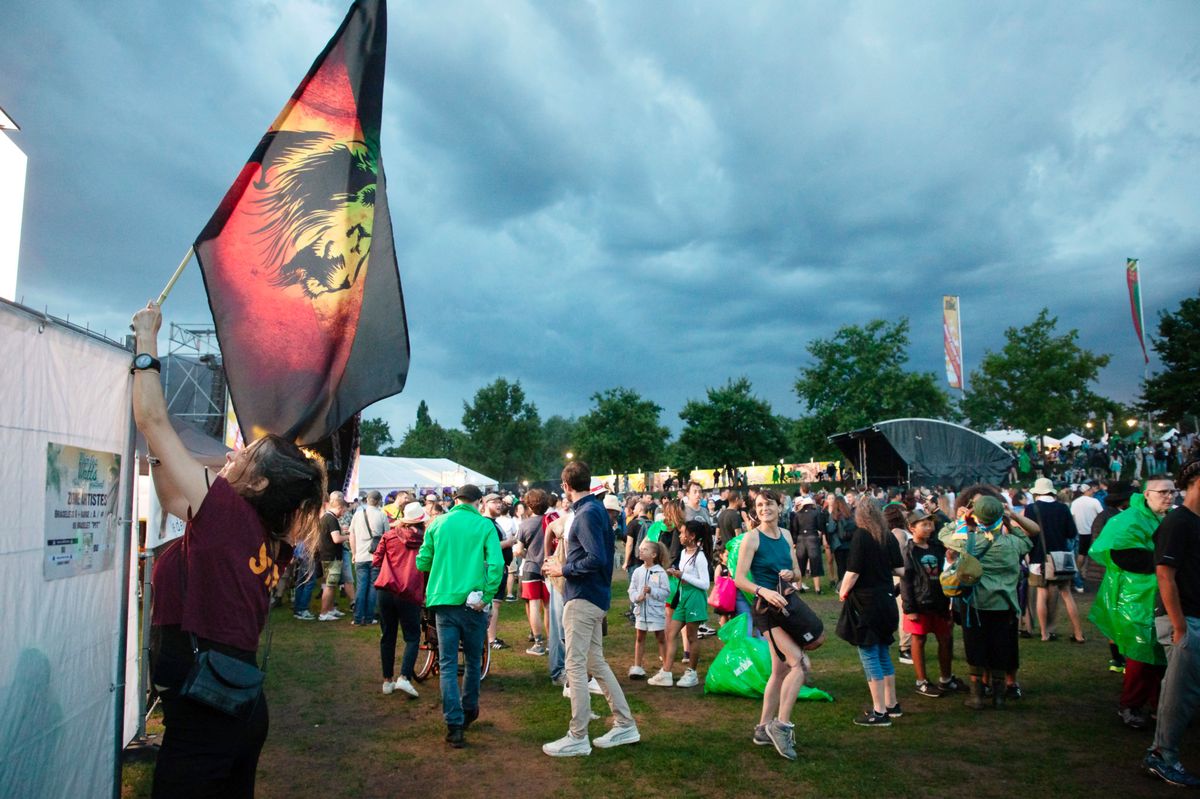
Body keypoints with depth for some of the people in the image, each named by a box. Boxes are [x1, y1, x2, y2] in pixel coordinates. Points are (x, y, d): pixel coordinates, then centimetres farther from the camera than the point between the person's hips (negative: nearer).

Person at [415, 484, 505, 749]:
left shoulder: (438, 523, 4)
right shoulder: (485, 525, -3)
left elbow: (422, 562, 9)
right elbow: (496, 564, -15)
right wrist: (487, 596, -7)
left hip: (443, 601, 1)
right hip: (473, 603, -1)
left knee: (447, 664, 5)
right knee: (473, 660, 19)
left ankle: (454, 725, -2)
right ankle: (469, 711, 34)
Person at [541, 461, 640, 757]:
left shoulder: (586, 514, -17)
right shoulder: (597, 508, 12)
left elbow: (596, 559, -25)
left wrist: (563, 569, -14)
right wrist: (565, 565, 16)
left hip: (582, 598, -10)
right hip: (596, 595, 10)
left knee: (576, 666, -3)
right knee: (596, 663, 16)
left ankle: (578, 738, 5)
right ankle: (625, 725, 22)